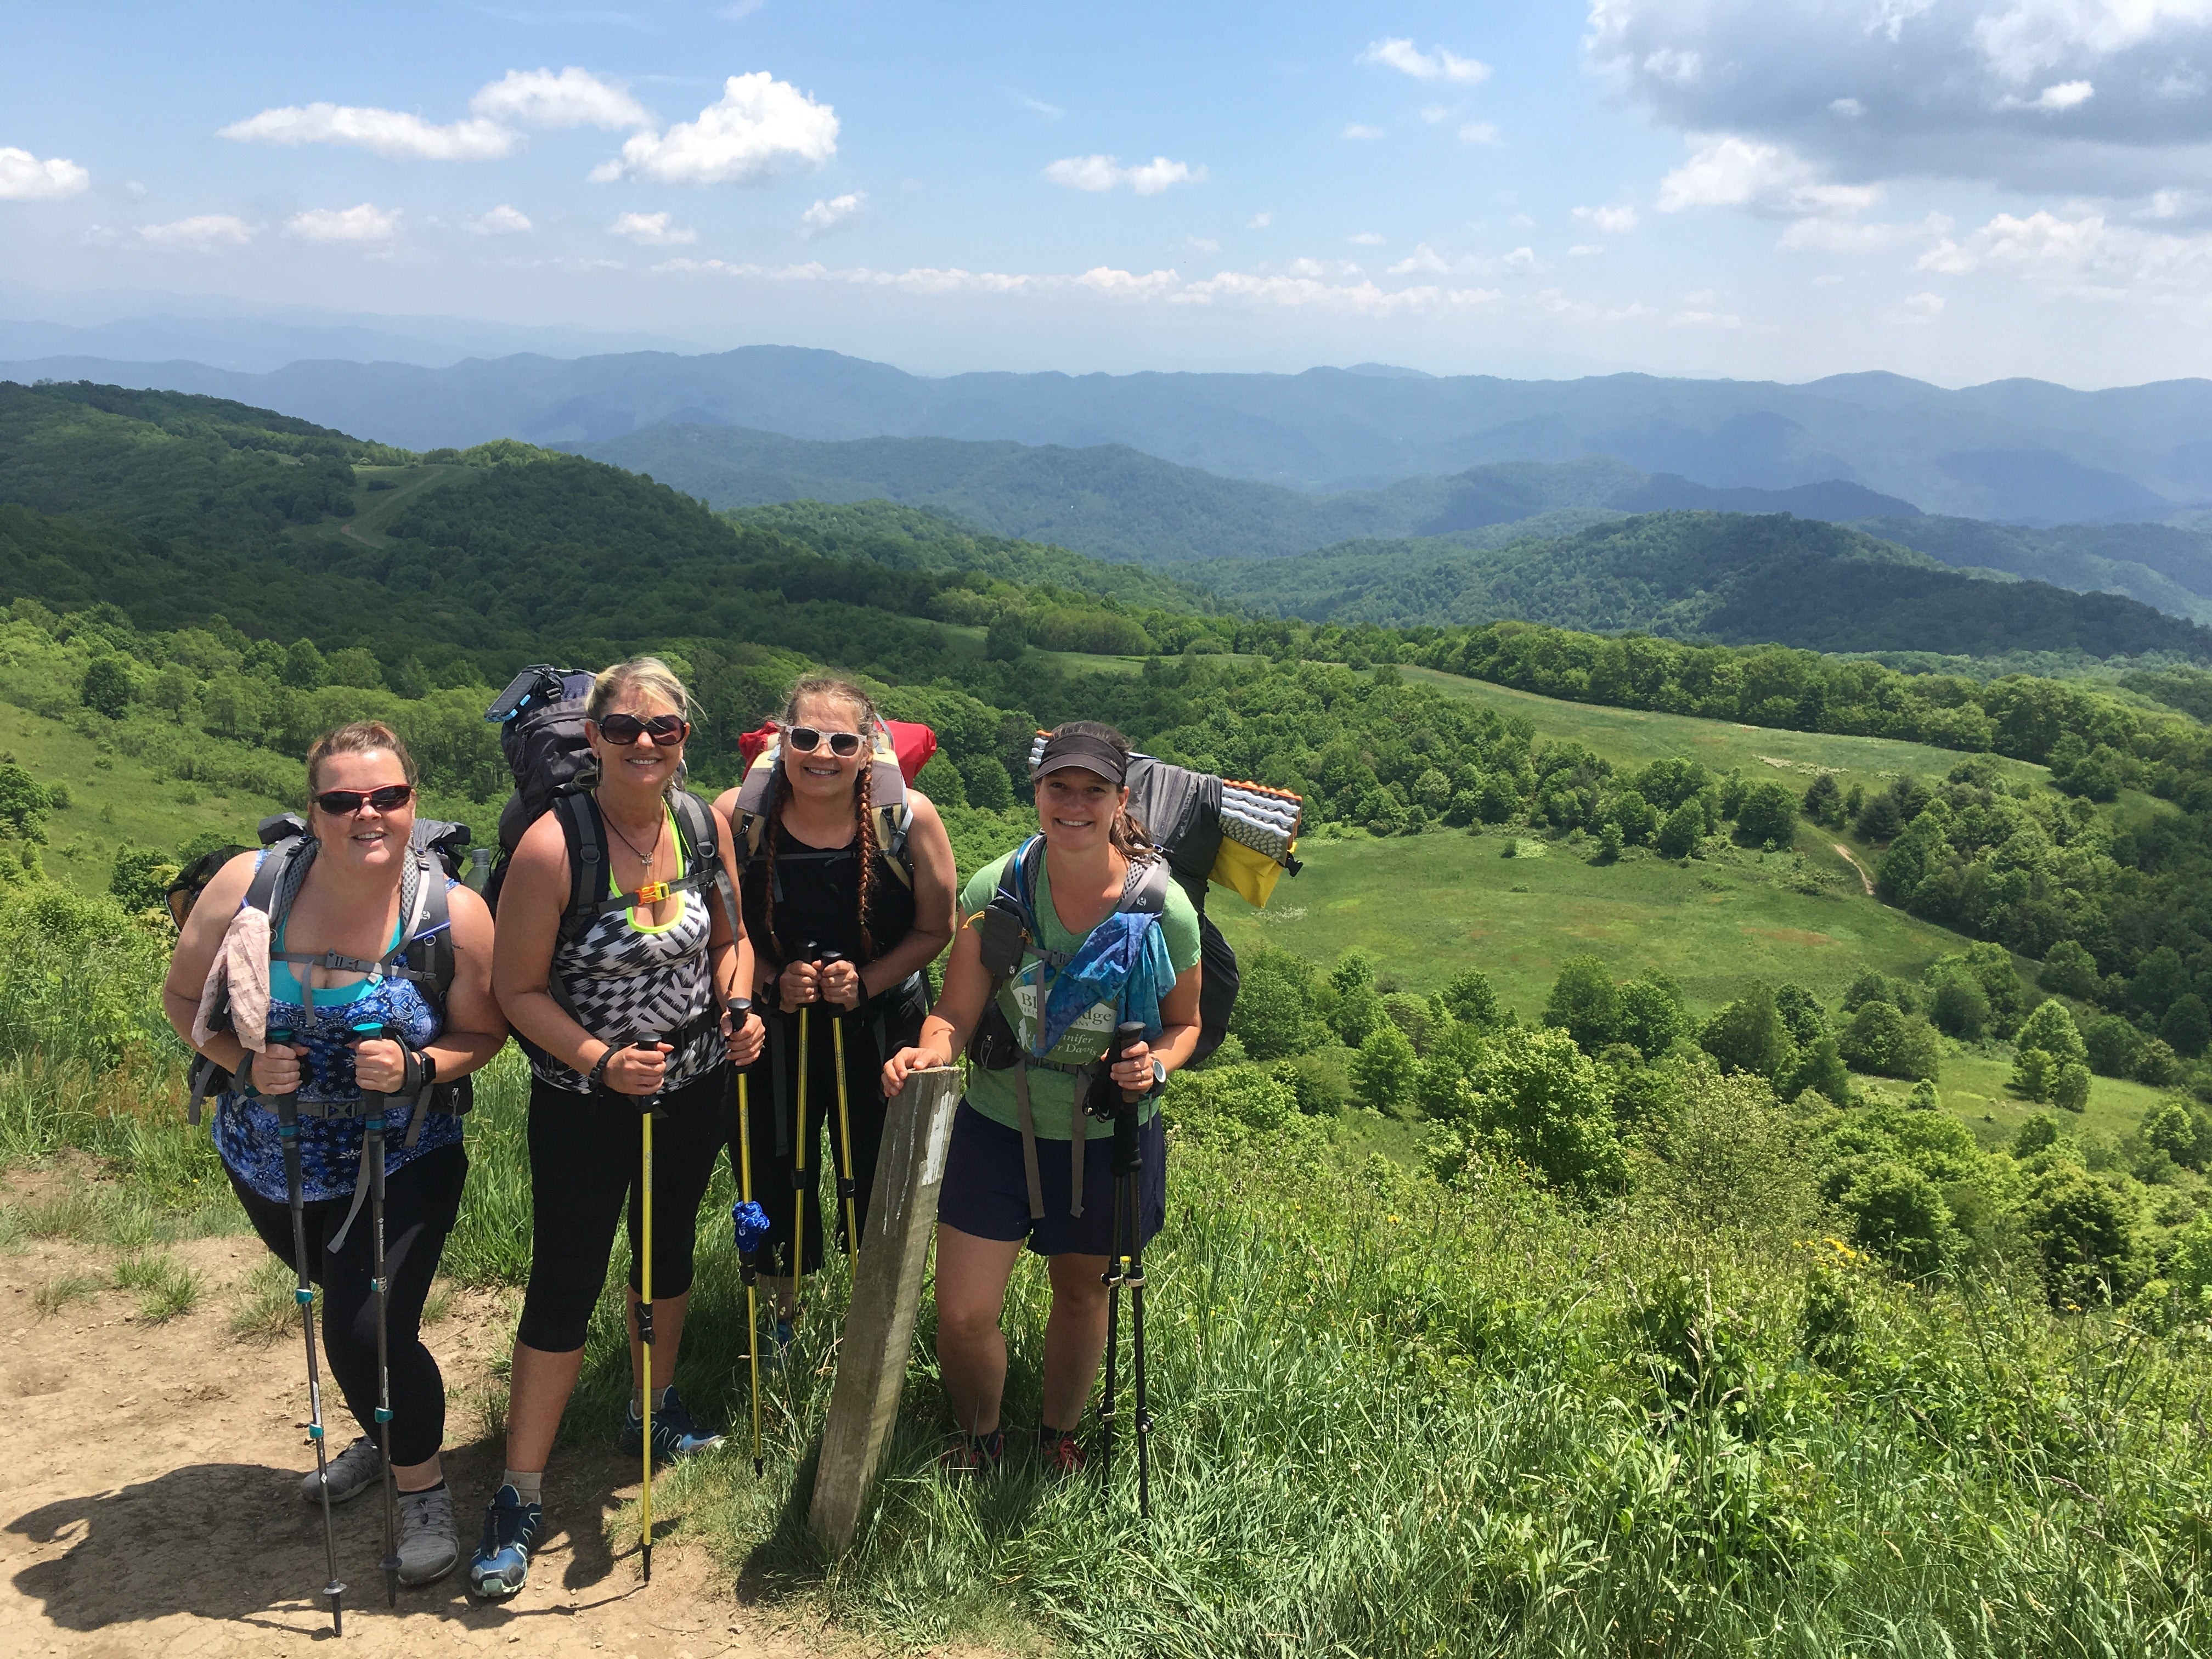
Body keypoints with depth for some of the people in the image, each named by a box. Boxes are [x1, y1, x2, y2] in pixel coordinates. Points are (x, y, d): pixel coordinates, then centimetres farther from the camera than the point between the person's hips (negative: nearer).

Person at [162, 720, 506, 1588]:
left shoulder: (455, 912, -18)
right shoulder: (249, 883, -14)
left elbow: (481, 1034, -7)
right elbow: (182, 998, -2)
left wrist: (414, 1066, -26)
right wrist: (243, 1061, -20)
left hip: (402, 1167, -3)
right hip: (268, 1162, 4)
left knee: (368, 1332, -11)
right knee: (345, 1314, 23)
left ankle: (423, 1486, 17)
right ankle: (382, 1436, 53)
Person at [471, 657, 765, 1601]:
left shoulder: (706, 823, -7)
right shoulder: (554, 846, -23)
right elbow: (518, 990, -17)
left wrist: (738, 1006, -11)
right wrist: (601, 1060, -29)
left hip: (694, 1086, 5)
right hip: (585, 1102, -5)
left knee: (669, 1247, 23)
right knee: (565, 1289, 0)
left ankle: (653, 1415, 47)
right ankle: (520, 1498, 14)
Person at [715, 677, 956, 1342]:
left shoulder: (909, 817, -16)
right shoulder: (738, 815, -14)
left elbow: (935, 929, -6)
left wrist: (866, 982, -19)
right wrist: (772, 983, -19)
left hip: (881, 1031, 0)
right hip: (770, 1030, 1)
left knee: (879, 1182, 15)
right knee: (774, 1180, 17)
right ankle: (781, 1313, 43)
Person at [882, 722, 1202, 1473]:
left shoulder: (1163, 908, -14)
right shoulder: (995, 889, -13)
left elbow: (1183, 1021, 0)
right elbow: (956, 1012, -9)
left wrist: (1159, 1061, -22)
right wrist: (930, 1051, -31)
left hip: (1107, 1137, 0)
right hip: (997, 1127, 0)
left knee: (1080, 1296, 20)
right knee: (961, 1312, -1)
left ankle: (1059, 1436, 49)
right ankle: (979, 1440, 31)